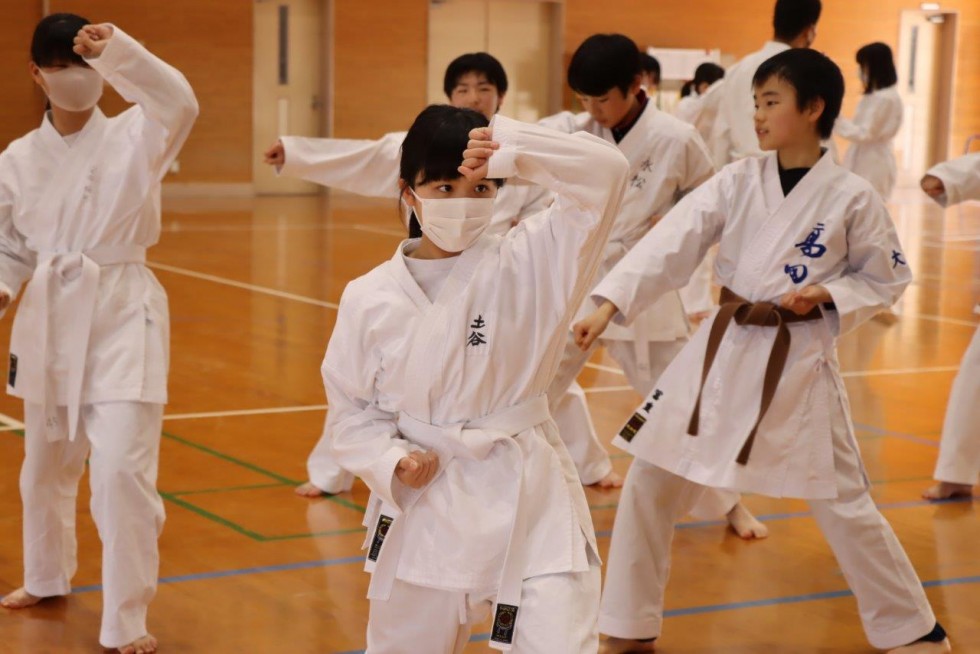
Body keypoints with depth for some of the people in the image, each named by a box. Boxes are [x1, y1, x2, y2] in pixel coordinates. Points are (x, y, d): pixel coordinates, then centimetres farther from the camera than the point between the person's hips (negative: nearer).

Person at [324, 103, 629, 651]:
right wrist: (392, 461, -12)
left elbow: (606, 174, -18)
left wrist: (509, 148, -26)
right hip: (425, 507, 2)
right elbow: (351, 409, 5)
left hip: (530, 501, -2)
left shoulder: (528, 265, -7)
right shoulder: (370, 299, -4)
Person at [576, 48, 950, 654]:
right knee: (652, 480, 4)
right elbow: (670, 244, -12)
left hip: (801, 358, -3)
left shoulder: (852, 197, -10)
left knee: (843, 502, 4)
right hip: (722, 349, 4)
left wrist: (828, 296, -18)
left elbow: (886, 278, 1)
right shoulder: (736, 182, -2)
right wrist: (610, 302, -24)